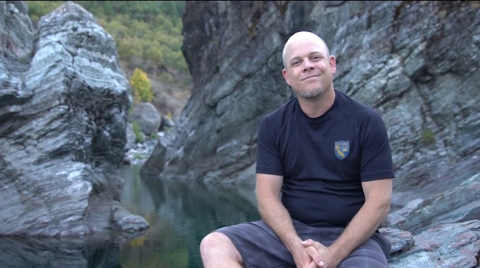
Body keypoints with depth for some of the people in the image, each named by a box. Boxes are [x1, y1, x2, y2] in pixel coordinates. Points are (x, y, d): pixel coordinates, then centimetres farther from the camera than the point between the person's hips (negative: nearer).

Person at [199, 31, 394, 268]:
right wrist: (296, 247, -19)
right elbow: (267, 196, -1)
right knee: (214, 246, -21)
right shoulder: (273, 125, 4)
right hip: (289, 233, 3)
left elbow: (379, 202, -7)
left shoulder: (366, 121, -4)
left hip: (351, 238, -2)